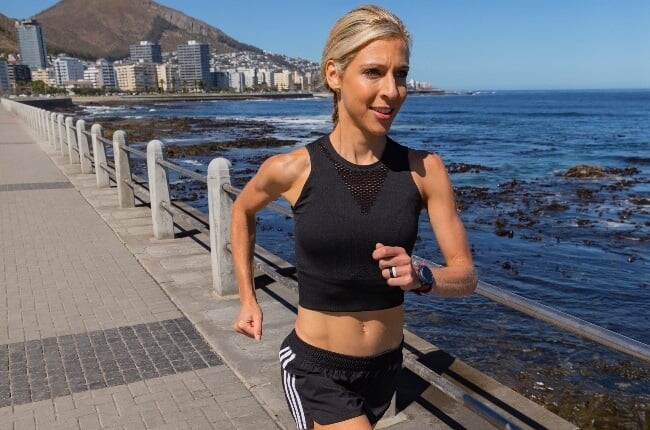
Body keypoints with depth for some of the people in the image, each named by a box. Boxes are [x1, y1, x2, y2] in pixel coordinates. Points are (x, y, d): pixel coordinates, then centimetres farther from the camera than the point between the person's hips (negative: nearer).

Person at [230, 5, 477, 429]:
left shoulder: (424, 170, -12)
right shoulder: (292, 169, -16)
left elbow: (465, 274, -6)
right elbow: (243, 211, 7)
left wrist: (420, 277, -27)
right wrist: (248, 298, 7)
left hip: (385, 365, 3)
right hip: (315, 367, -3)